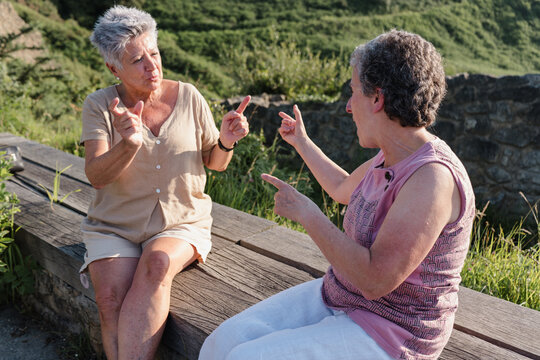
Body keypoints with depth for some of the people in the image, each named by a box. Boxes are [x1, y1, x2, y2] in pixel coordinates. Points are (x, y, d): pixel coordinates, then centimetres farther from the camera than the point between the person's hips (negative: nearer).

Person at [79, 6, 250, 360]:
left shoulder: (188, 96, 0)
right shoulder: (100, 105, -2)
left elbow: (214, 163, 8)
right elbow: (96, 177, -15)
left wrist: (226, 142, -15)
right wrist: (128, 145, -35)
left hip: (182, 223, 0)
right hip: (115, 226, 1)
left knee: (157, 263, -33)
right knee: (111, 296, -26)